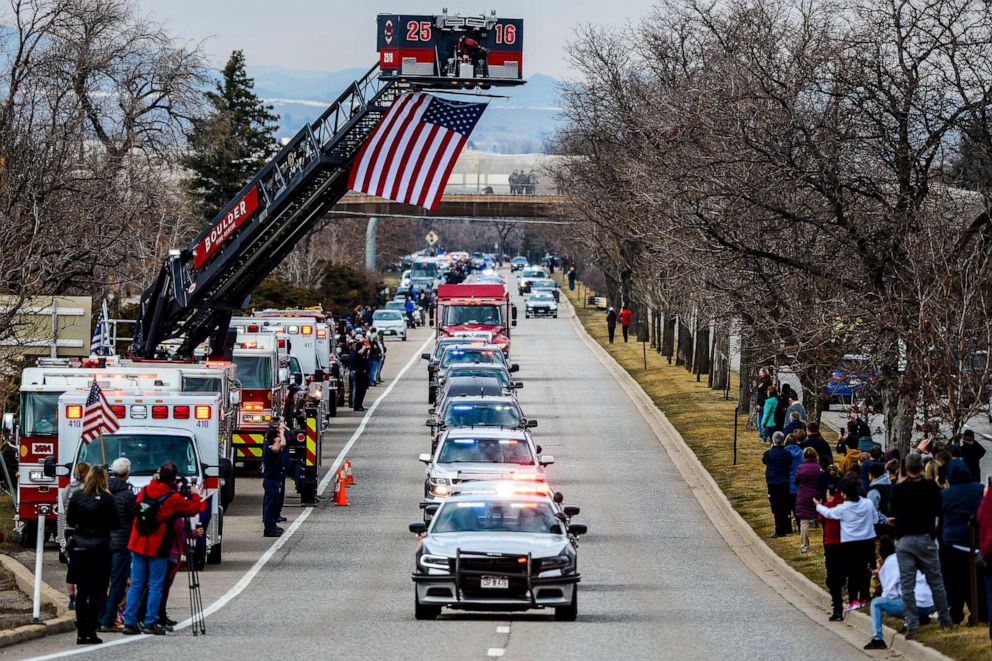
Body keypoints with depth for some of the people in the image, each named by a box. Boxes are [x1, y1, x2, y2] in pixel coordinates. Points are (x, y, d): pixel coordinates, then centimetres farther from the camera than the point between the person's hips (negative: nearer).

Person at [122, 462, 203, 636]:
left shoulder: (145, 491, 4)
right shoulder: (173, 498, -12)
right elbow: (194, 508, -2)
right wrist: (194, 495, 17)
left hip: (138, 545, 5)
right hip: (157, 548, -5)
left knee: (136, 585, 8)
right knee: (155, 586, 3)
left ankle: (129, 622, 7)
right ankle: (150, 623, 1)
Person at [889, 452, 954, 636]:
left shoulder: (898, 489, -8)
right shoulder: (931, 487, -7)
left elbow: (895, 513, 3)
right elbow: (937, 510, 8)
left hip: (904, 539, -1)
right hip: (925, 537, 1)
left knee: (907, 585, 3)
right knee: (936, 581, 12)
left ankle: (912, 624, -1)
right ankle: (945, 619, 18)